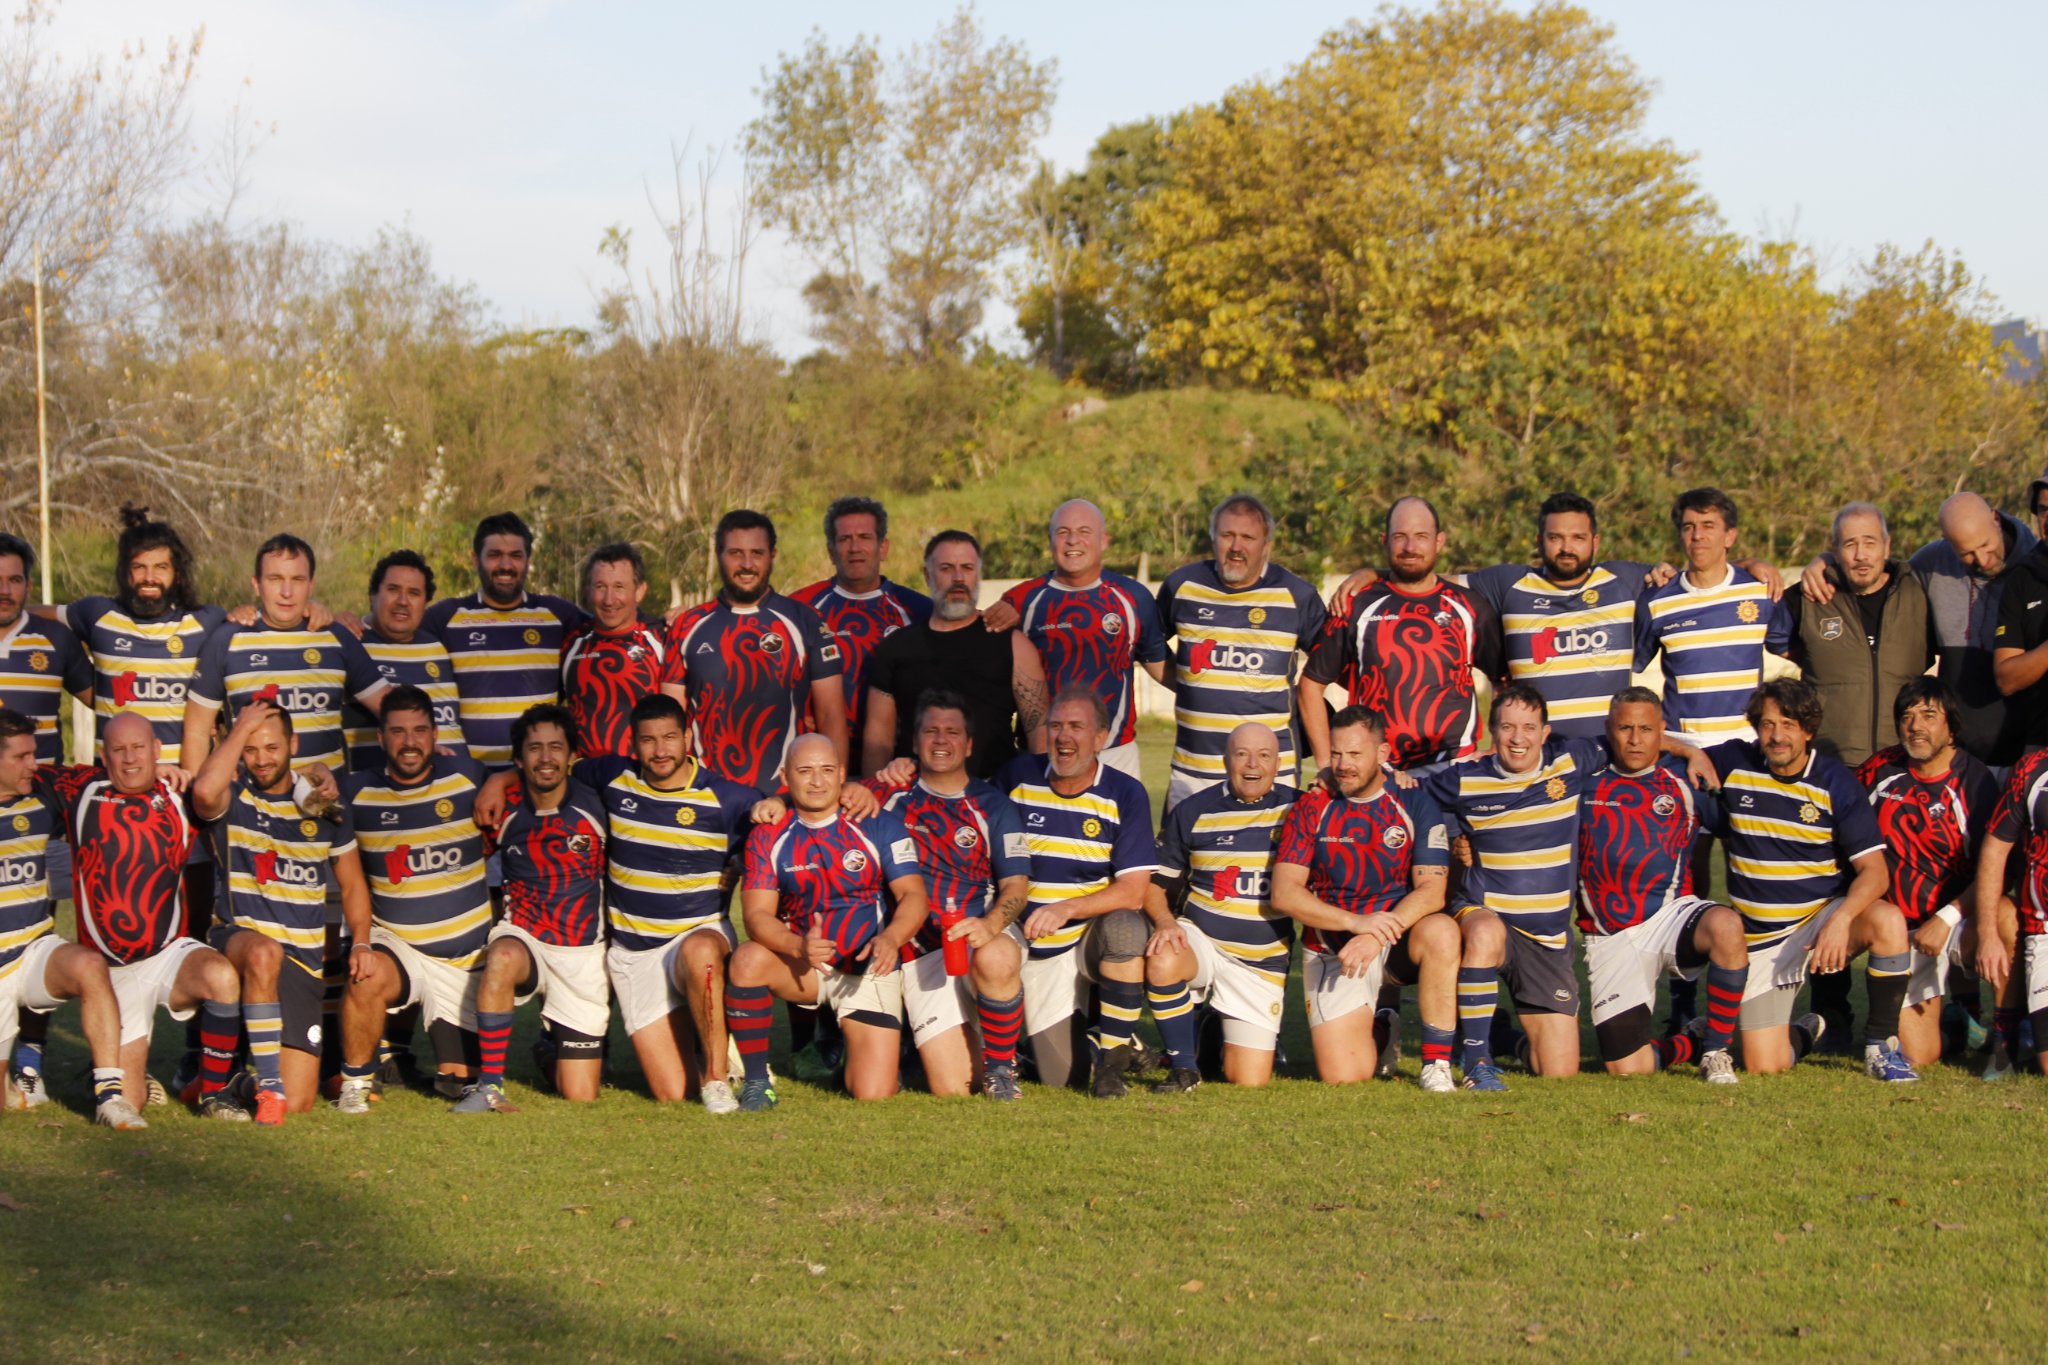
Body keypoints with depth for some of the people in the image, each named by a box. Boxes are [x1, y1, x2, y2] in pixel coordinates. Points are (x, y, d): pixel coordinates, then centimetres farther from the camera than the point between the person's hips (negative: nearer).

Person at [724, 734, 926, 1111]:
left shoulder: (879, 826, -3)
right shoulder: (768, 838, -1)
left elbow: (913, 895, -10)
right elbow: (757, 915, -10)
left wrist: (890, 939, -33)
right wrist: (798, 945, -32)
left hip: (869, 969, -1)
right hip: (801, 966, 1)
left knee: (874, 1095, -11)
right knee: (748, 960, -34)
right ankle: (756, 1080, -17)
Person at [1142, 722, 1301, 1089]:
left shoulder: (1298, 808, 2)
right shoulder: (1192, 812, 1)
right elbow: (1156, 883, 5)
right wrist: (1165, 922, -14)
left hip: (1263, 964, 1)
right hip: (1201, 941, -1)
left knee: (1249, 1080, -5)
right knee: (1162, 963, -38)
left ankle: (1218, 1033, 31)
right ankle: (1183, 1066, -14)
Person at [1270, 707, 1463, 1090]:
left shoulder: (1414, 803, -2)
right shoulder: (1311, 809, 0)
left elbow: (1431, 890, -11)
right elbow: (1283, 893, -9)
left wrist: (1377, 937, -26)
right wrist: (1355, 922, -23)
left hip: (1400, 935, 0)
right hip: (1331, 946, 0)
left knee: (1441, 933, -36)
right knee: (1343, 1078, -15)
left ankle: (1437, 1065, -23)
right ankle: (1371, 1030, 22)